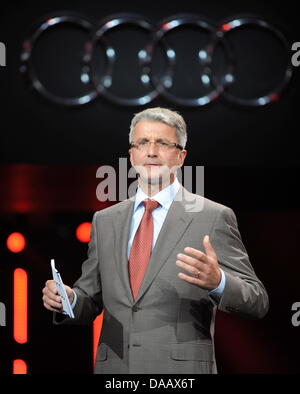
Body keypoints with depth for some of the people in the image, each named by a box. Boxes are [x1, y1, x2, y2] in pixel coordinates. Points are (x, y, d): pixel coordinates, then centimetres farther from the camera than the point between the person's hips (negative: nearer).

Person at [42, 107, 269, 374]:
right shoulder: (105, 221, 10)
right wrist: (68, 299, -8)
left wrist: (217, 282, -26)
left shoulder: (214, 217, -4)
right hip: (114, 366, 4)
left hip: (181, 369, -3)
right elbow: (91, 301, 14)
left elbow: (258, 303, -7)